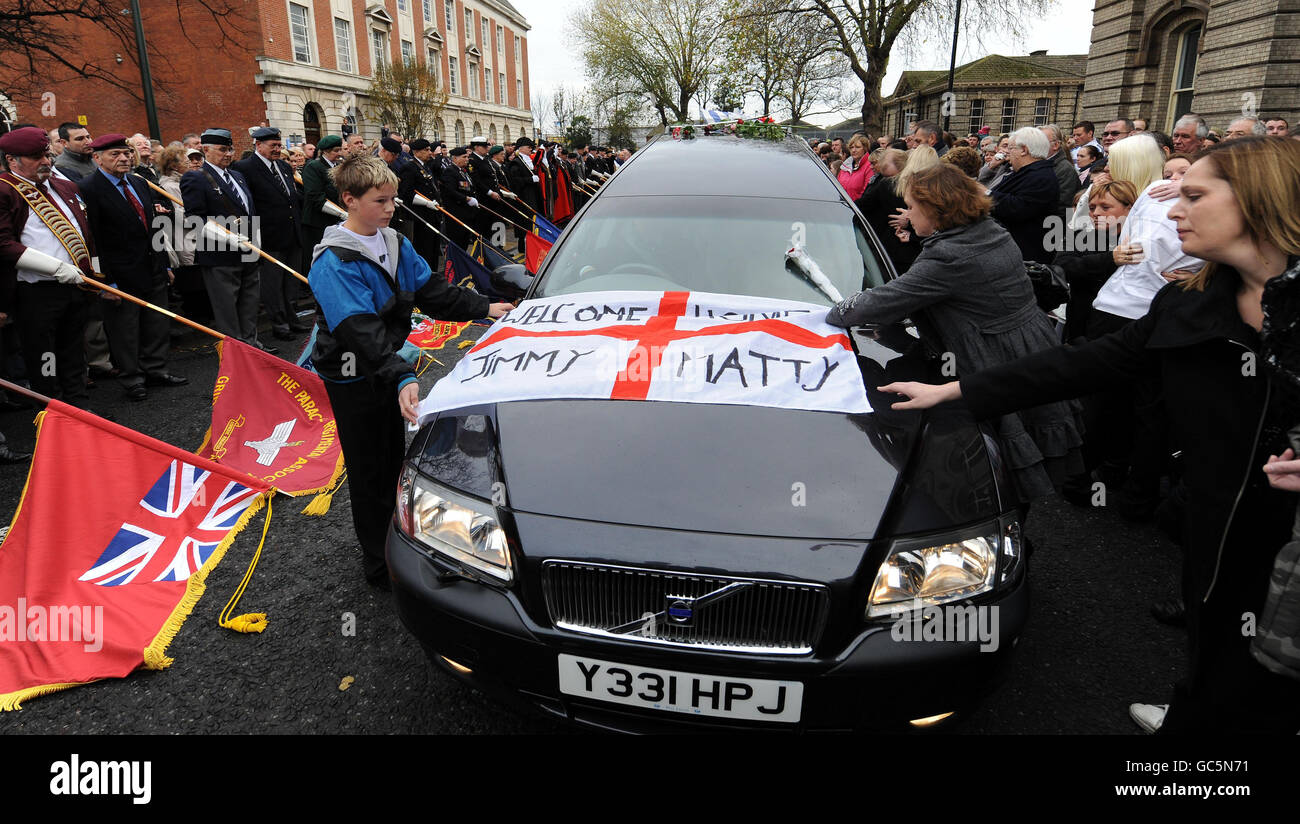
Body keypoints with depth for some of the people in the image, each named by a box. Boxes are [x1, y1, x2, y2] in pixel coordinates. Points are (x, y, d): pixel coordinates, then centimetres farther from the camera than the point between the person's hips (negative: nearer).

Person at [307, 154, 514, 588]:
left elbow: (432, 290, 10)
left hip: (390, 366, 7)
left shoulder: (396, 244, 3)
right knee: (369, 469, 5)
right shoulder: (334, 263, -23)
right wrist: (401, 377, -44)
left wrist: (483, 307, 1)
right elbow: (360, 331, -33)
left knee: (394, 457, 19)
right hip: (354, 378, -7)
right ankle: (378, 561, 20)